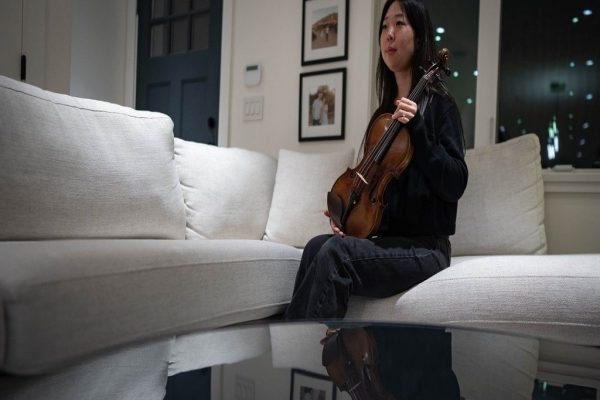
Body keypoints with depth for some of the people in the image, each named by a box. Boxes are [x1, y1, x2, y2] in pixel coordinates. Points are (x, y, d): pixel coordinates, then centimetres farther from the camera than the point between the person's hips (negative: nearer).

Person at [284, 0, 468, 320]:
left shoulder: (438, 104, -3)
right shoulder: (385, 111, 16)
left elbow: (455, 185, -12)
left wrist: (417, 129, -20)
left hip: (425, 247, -6)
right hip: (386, 240, 6)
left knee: (335, 252, -29)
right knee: (317, 246, -22)